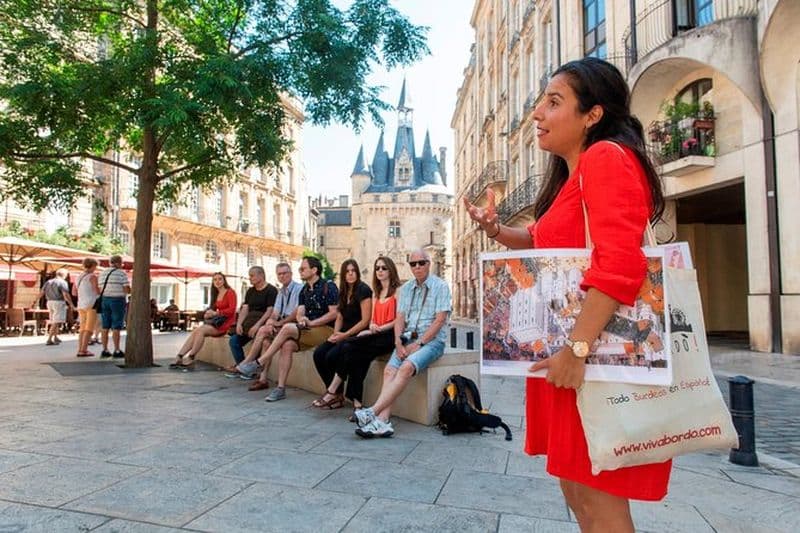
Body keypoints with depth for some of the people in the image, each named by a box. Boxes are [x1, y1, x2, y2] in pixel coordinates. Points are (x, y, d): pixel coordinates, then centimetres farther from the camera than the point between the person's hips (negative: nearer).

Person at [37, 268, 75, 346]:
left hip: (50, 302, 8)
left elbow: (41, 293, 10)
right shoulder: (62, 282, -9)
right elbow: (66, 295, -17)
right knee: (56, 323, -7)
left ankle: (55, 338, 31)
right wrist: (71, 304, -10)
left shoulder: (48, 281, 13)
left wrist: (35, 302, 16)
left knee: (54, 321, 20)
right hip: (59, 303, -8)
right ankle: (49, 340, -14)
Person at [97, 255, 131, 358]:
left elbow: (100, 290, 10)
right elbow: (127, 290, -12)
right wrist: (127, 289, 10)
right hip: (117, 300, -5)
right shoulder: (122, 273, -7)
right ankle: (117, 351, -1)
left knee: (105, 327, 8)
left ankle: (105, 351, 10)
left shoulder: (103, 273, 11)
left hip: (104, 300, 5)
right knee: (116, 327, -3)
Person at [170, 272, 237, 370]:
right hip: (217, 321, 7)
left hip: (226, 323, -7)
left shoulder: (230, 292, -3)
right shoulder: (216, 294, 21)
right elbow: (214, 309, 18)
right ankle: (179, 357, -22)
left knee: (200, 330, -24)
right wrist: (209, 313, -4)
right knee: (195, 331, -16)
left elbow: (232, 310, -14)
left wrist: (215, 313, -15)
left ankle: (190, 360, -22)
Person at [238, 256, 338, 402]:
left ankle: (258, 363, -17)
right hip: (308, 330, 6)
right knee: (287, 345, -23)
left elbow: (334, 313, -13)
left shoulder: (328, 286, -5)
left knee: (287, 328, -26)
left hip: (327, 330, -6)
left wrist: (311, 323, -15)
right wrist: (301, 320, -19)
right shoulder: (304, 290, 17)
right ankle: (281, 388, -20)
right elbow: (300, 312, 6)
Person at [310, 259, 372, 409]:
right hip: (344, 334, 8)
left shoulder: (363, 290, -9)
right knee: (319, 353, -13)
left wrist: (345, 335, -15)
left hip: (358, 335, -7)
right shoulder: (343, 292, 14)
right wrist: (336, 333, -3)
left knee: (332, 356, -25)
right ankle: (335, 394, -8)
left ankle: (337, 396, -6)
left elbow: (365, 320, -14)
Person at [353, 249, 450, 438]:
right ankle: (382, 421, -32)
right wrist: (399, 342, -7)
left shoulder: (440, 286, 0)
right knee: (389, 369, -22)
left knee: (406, 367, -30)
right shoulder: (406, 288, 16)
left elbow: (440, 320, -8)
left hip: (431, 340, -5)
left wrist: (419, 343, -13)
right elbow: (400, 318, 10)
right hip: (408, 339, 5)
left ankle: (373, 412, -35)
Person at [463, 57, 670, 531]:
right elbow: (552, 243, 28)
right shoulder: (572, 173, 18)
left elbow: (621, 262, -25)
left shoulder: (607, 157, -12)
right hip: (571, 352, 10)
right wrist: (498, 231, 11)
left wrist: (577, 348, -26)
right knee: (576, 487, 19)